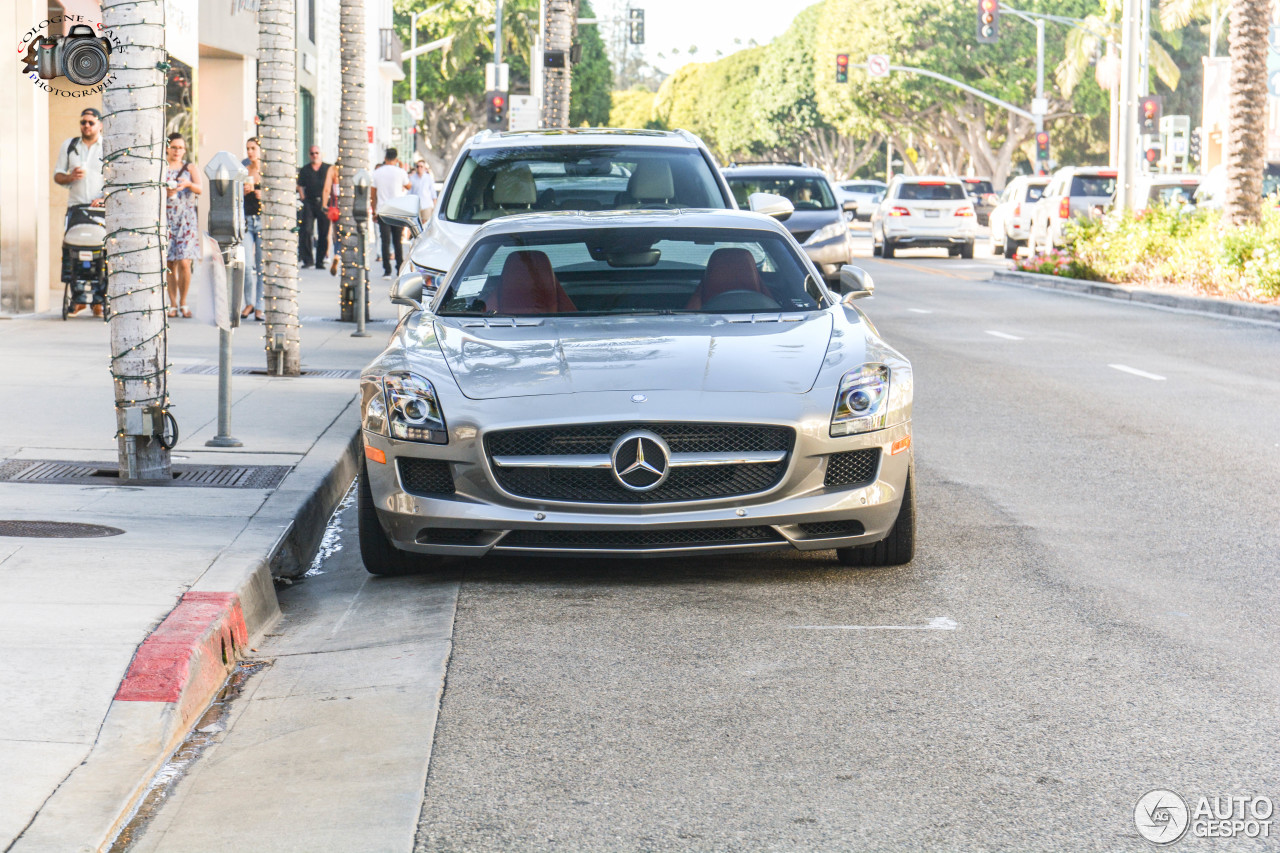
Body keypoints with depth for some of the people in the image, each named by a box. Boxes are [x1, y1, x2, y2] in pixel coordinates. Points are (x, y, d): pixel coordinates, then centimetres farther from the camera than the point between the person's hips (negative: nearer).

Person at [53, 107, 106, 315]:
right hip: (75, 206, 2)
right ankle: (78, 298, 1)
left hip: (102, 207, -2)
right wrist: (70, 177, -5)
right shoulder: (68, 145, 16)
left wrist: (104, 198, -13)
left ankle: (99, 300, -8)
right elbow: (57, 175, 18)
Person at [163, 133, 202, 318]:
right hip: (165, 218, 0)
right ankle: (173, 304, 7)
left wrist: (188, 184, -27)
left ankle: (183, 303, 2)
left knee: (184, 263, -10)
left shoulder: (191, 169, 10)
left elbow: (200, 189, -6)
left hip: (186, 219, 0)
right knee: (169, 264, -1)